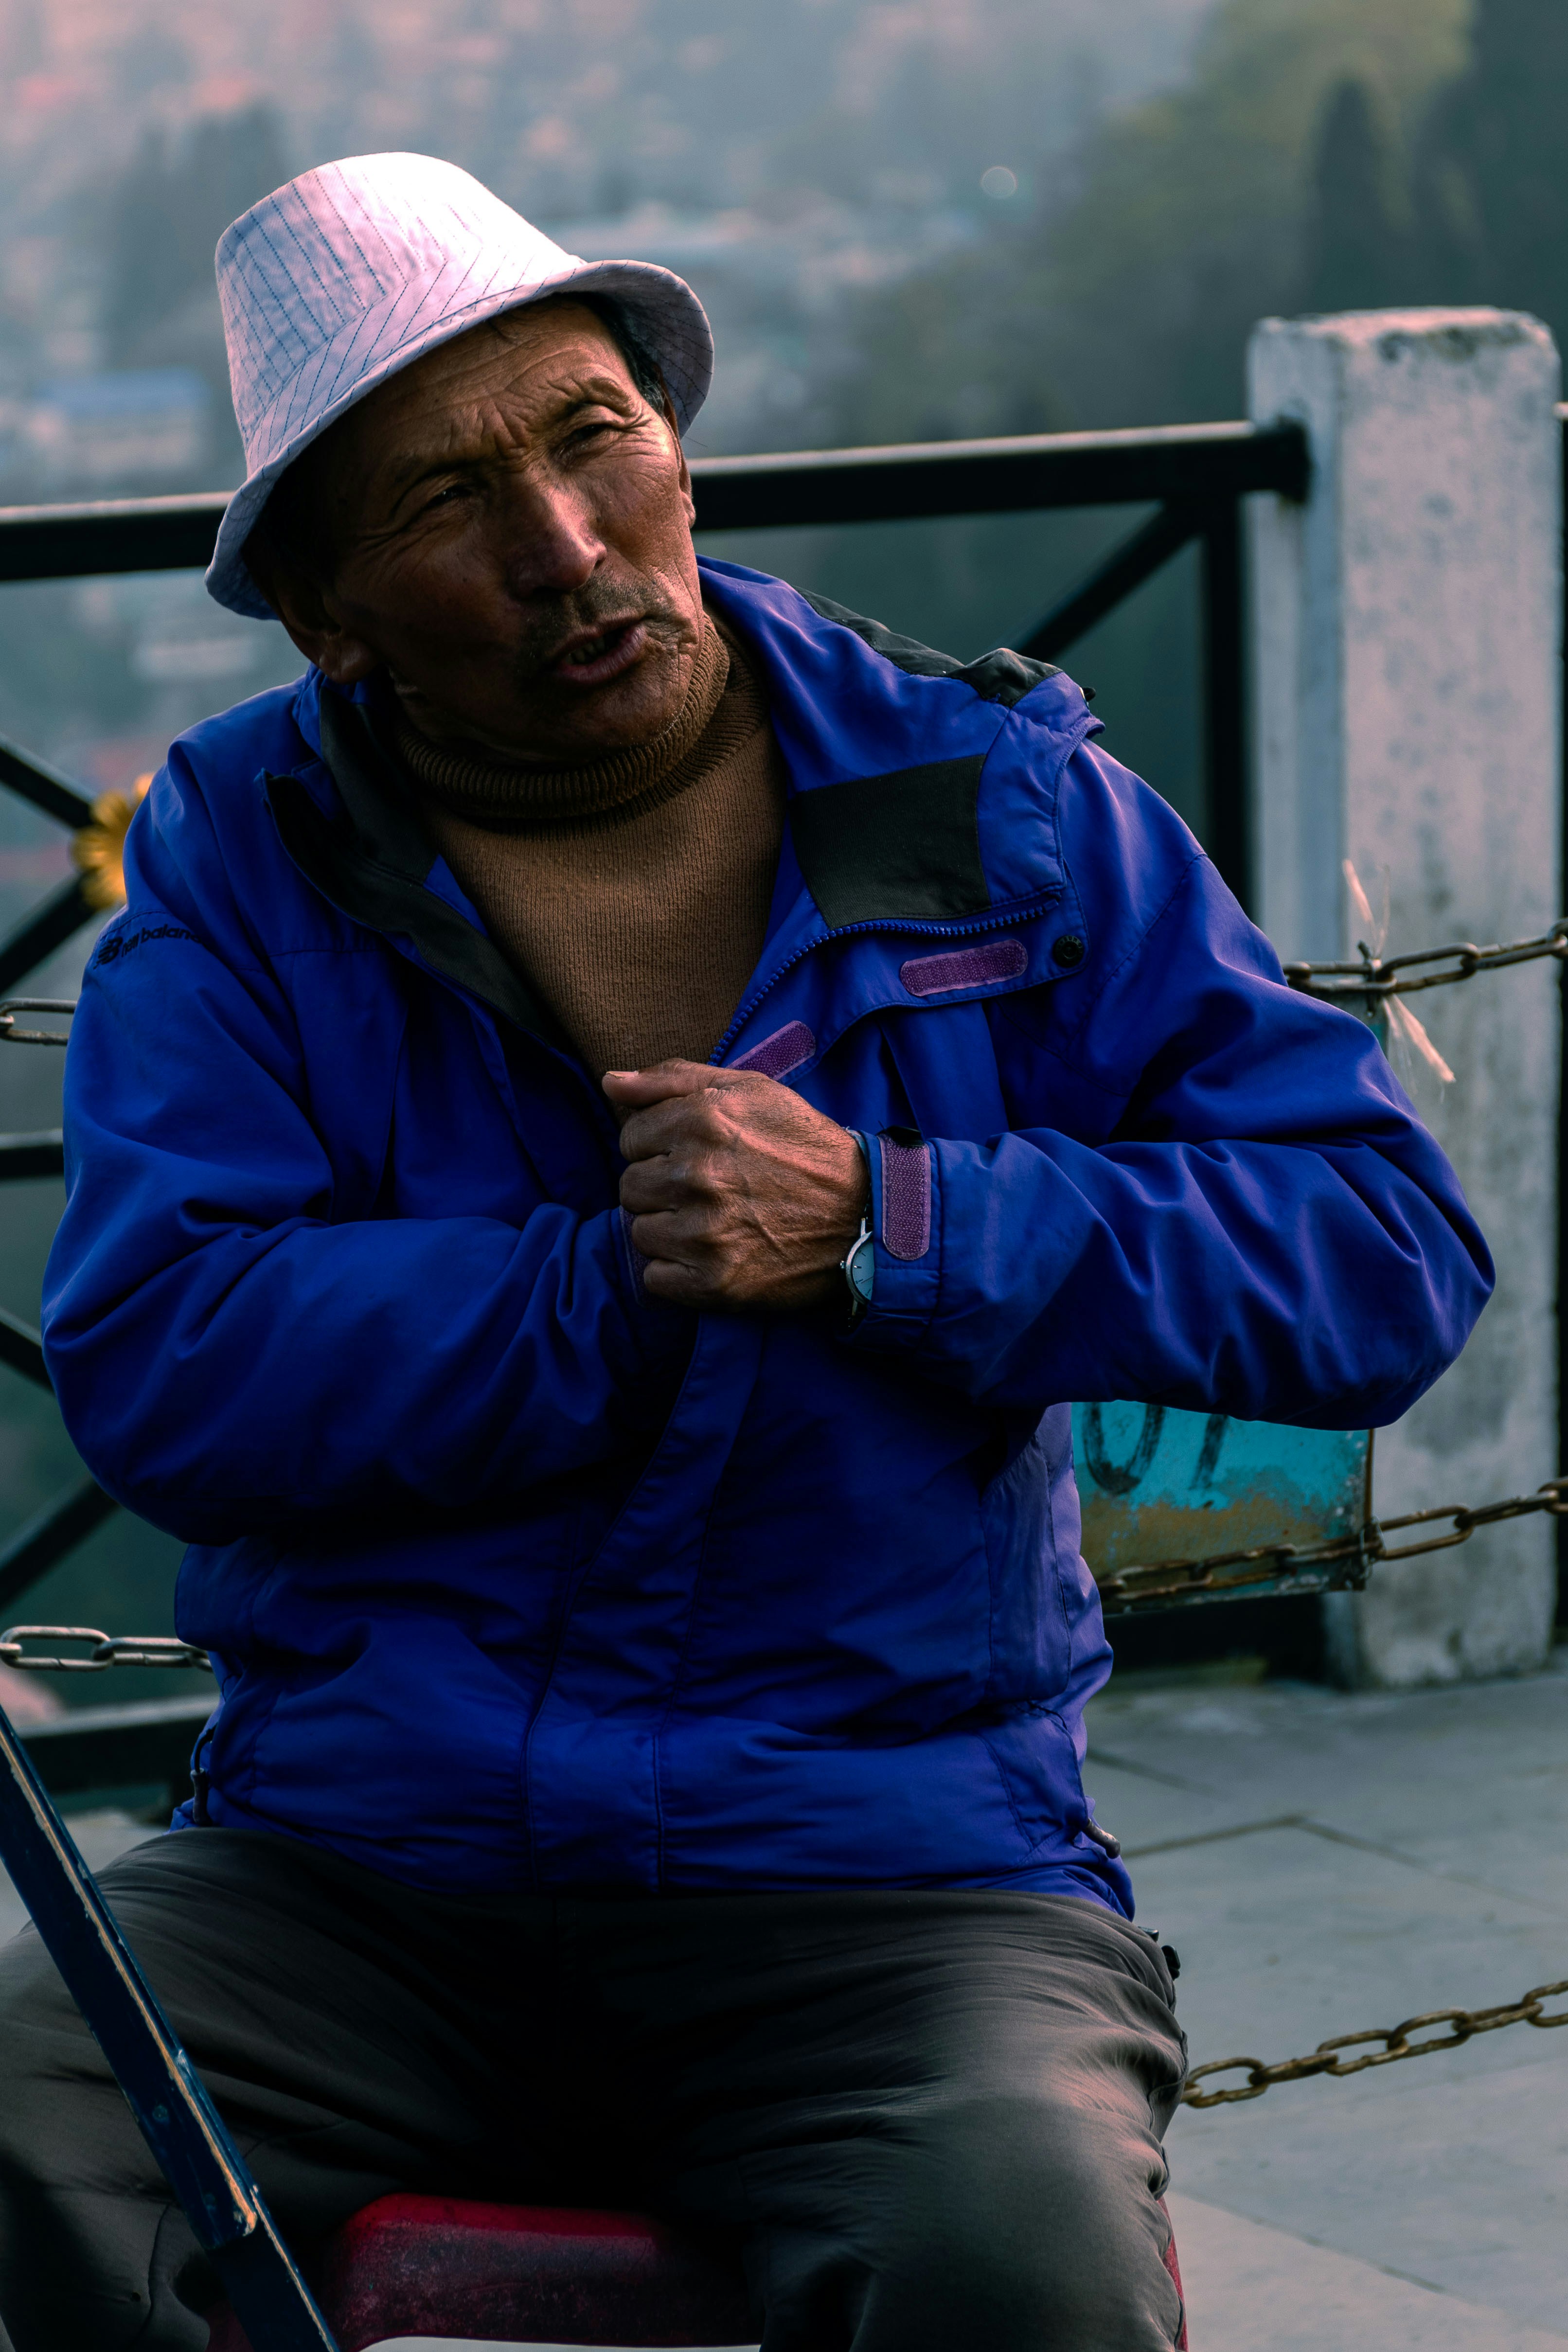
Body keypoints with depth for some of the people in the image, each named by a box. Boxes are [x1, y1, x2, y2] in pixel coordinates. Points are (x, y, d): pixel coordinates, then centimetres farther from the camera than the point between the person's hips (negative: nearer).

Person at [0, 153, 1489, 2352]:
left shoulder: (995, 802, 5)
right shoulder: (242, 859, 6)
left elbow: (1390, 1252, -2)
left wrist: (885, 1225, -13)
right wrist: (634, 1283, -13)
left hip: (888, 1873, -1)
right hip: (352, 1877, 1)